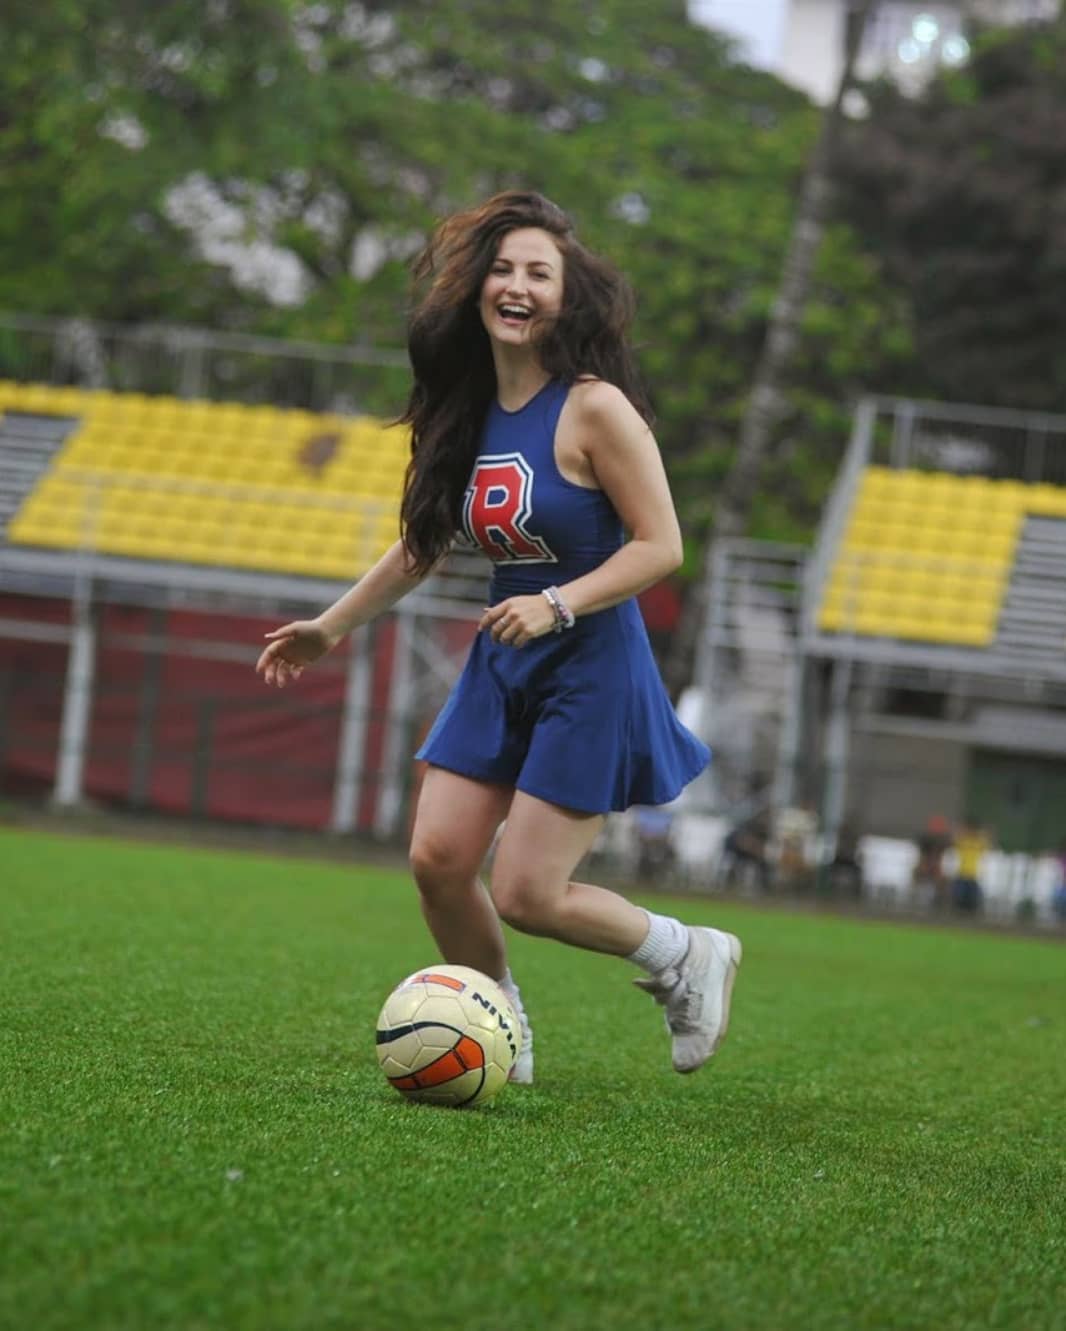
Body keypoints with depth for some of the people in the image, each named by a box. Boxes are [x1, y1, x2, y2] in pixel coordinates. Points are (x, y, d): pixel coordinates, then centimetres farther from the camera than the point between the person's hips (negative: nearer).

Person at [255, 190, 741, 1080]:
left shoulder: (594, 408, -17)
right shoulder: (470, 409, 4)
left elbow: (660, 545, -17)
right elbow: (428, 538, 18)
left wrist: (557, 604, -27)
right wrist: (334, 625, 19)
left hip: (591, 671, -7)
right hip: (501, 667, 7)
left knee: (526, 894, -8)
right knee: (438, 858, -1)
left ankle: (689, 956, 17)